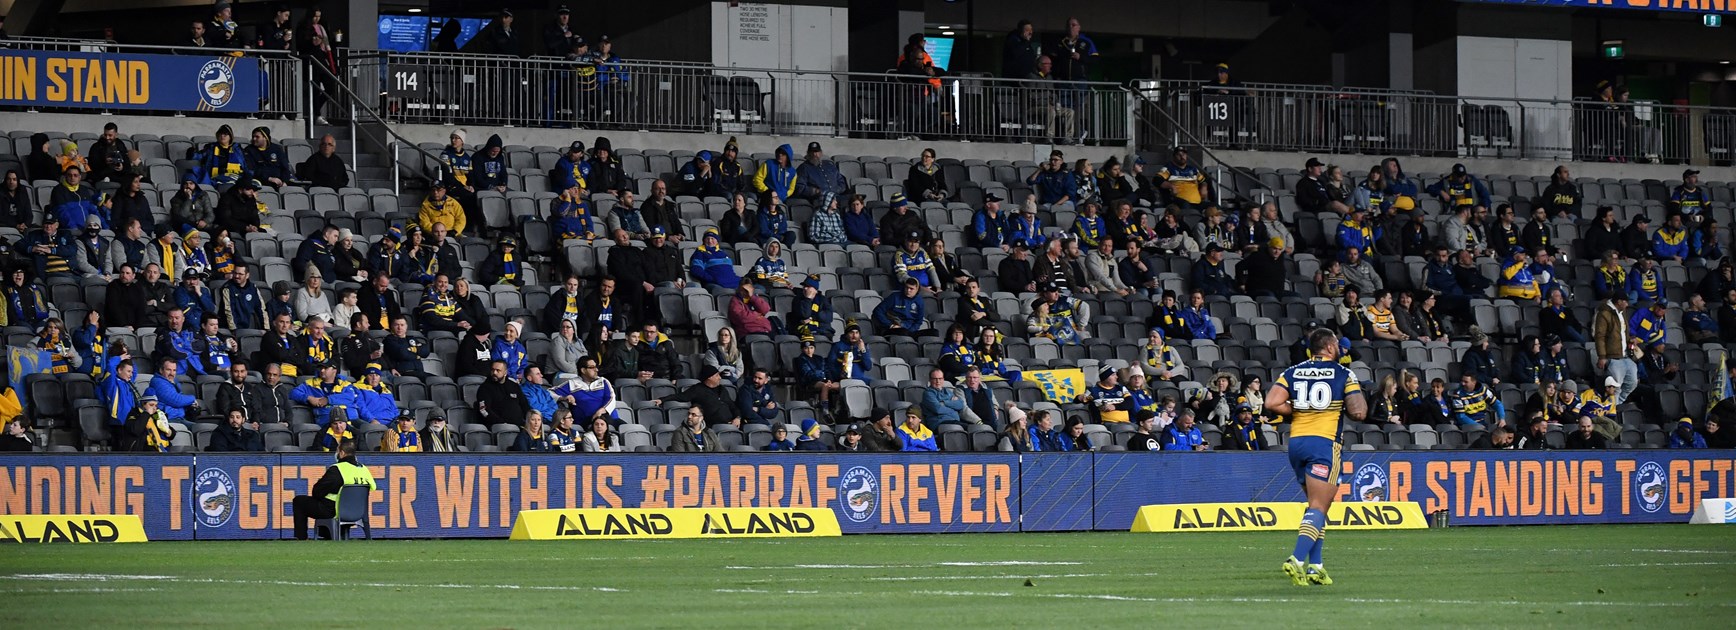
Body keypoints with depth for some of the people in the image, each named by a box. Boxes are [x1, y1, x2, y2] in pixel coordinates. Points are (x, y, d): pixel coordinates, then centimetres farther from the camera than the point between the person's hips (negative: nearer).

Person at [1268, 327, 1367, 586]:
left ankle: (1315, 566, 13)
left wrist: (1296, 411, 12)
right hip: (1324, 442, -5)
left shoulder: (1291, 373, 9)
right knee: (1318, 508, -7)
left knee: (1317, 504, 19)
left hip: (1296, 441, 5)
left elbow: (1272, 403, -5)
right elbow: (1359, 413, -6)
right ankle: (1298, 559, -26)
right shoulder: (1343, 374, 0)